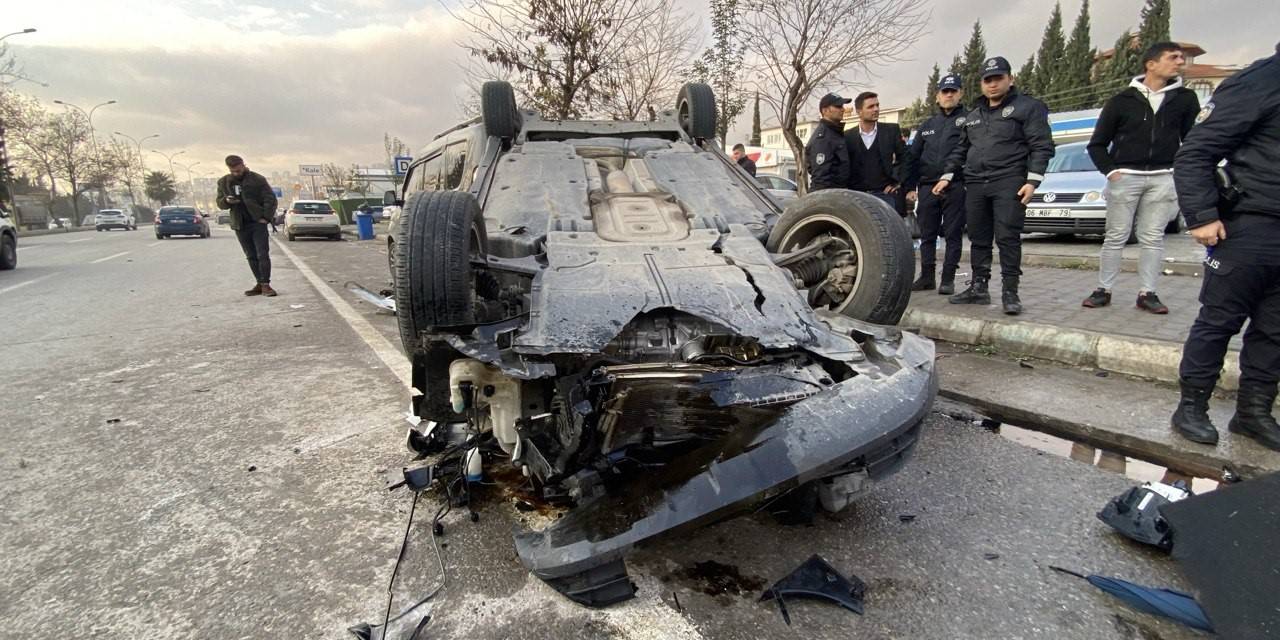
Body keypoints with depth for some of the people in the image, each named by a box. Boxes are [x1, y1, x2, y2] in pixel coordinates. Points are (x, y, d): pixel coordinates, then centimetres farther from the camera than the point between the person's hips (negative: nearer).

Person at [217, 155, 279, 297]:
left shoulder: (257, 179, -5)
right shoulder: (223, 182, 8)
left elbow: (270, 199, -6)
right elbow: (219, 203, 14)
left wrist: (266, 217, -13)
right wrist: (226, 201, -10)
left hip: (258, 222, -4)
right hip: (240, 225, 4)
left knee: (263, 255, -8)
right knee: (251, 256, 8)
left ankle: (265, 284, -7)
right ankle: (260, 284, 13)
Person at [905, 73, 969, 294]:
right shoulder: (926, 126, 18)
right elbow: (913, 157, 17)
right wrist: (910, 186, 8)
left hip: (956, 187, -4)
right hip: (927, 187, 4)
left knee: (953, 235, -1)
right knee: (927, 235, 6)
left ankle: (948, 279, 3)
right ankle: (926, 277, 14)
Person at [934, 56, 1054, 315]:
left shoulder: (1028, 107, 2)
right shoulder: (973, 116, 20)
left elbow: (1042, 146, -5)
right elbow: (960, 150, 25)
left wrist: (1032, 180, -15)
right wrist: (946, 176, 14)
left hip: (1009, 184, -6)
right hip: (975, 185, 6)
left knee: (1007, 238, -9)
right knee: (978, 239, 8)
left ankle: (1010, 292, -5)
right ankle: (978, 287, 15)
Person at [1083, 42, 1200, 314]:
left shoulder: (1185, 99, 8)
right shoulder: (1122, 101, 2)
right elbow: (1097, 144, 6)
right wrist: (1110, 170, -6)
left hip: (1163, 178, 2)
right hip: (1125, 177, -2)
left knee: (1153, 238, 3)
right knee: (1116, 237, 0)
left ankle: (1147, 294, 8)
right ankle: (1103, 290, 6)